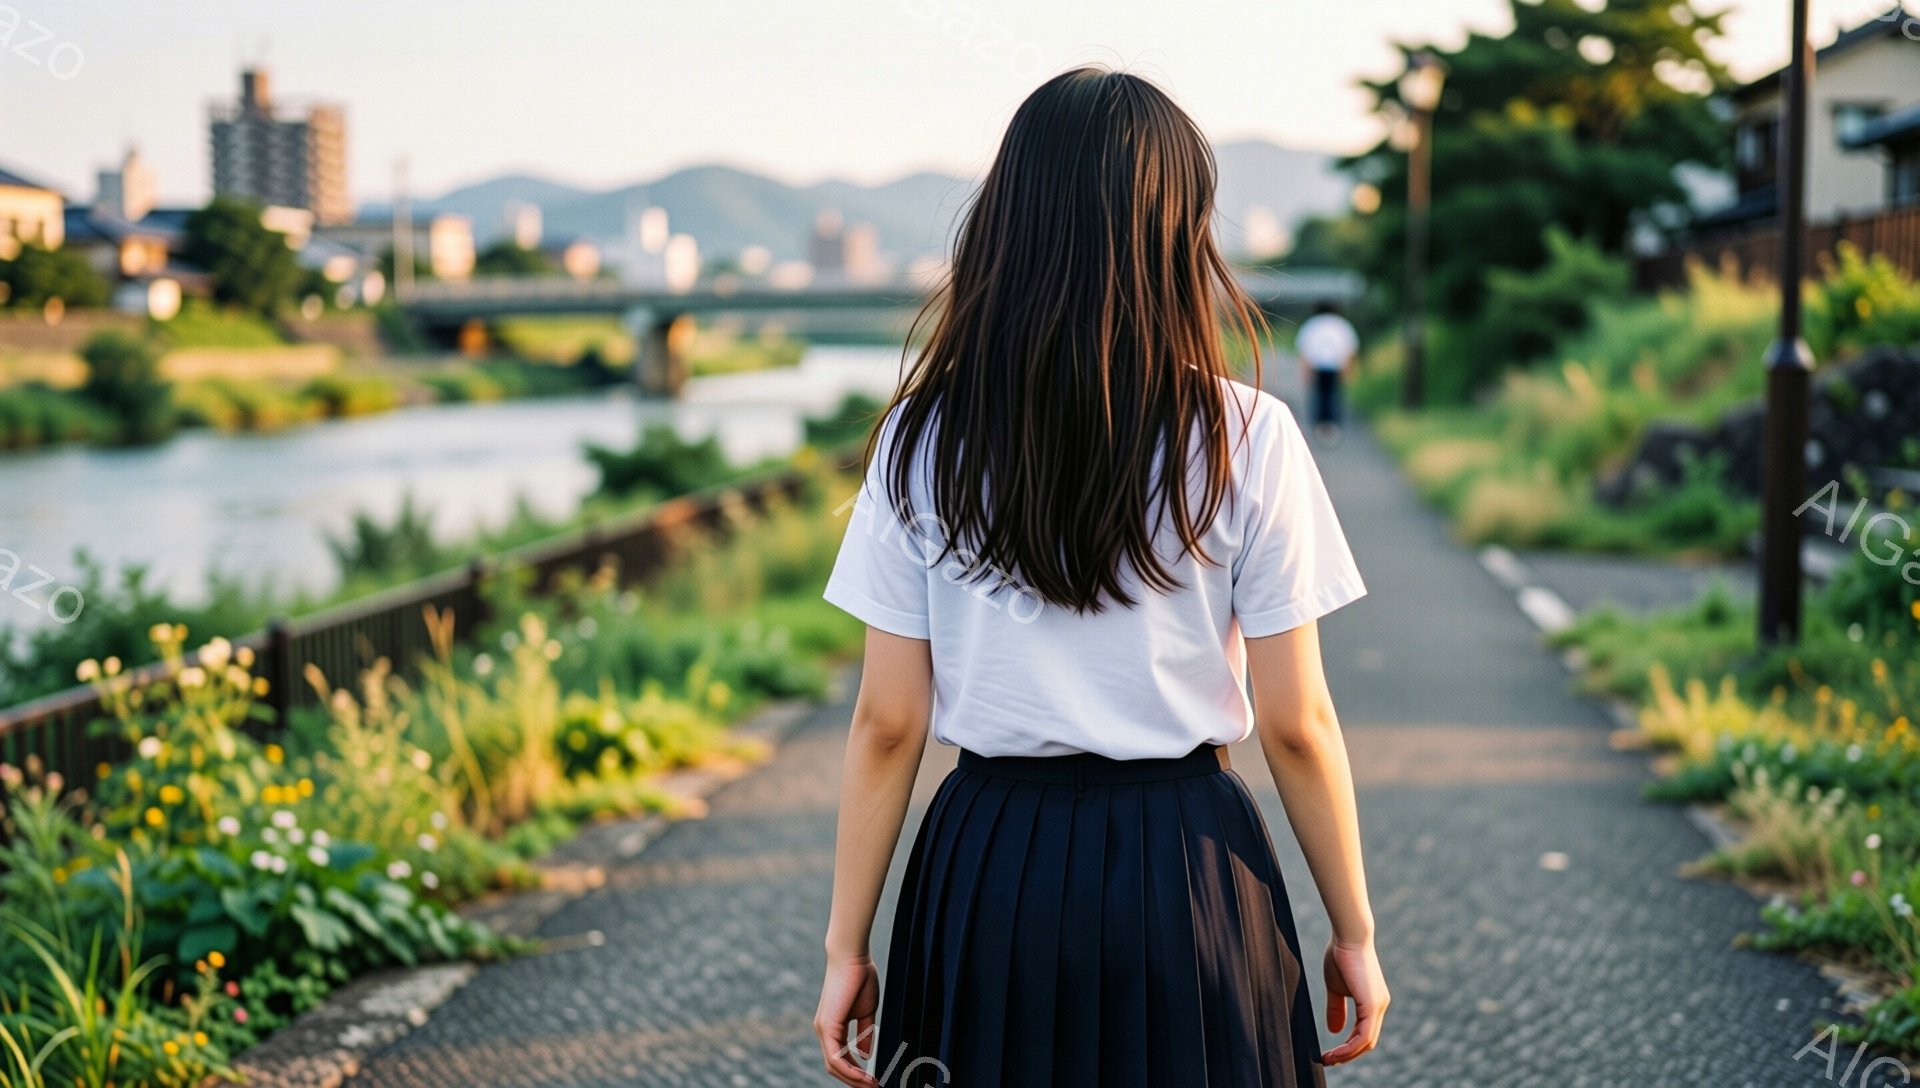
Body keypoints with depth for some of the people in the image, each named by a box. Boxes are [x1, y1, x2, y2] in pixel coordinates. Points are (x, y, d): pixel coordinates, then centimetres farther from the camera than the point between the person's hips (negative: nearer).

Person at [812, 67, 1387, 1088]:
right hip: (1187, 870, -1)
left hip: (987, 878, 2)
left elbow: (886, 724, -3)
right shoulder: (1246, 439, -8)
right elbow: (1296, 724, -6)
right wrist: (1354, 933, 6)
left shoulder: (923, 440, -4)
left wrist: (846, 946, 6)